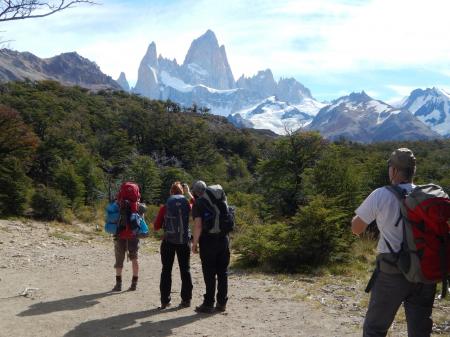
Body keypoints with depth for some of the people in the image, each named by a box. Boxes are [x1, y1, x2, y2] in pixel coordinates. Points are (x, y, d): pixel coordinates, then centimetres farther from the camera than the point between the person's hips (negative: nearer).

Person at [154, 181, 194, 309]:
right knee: (185, 270, 11)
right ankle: (186, 299, 13)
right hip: (184, 242, 1)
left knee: (166, 271, 7)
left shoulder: (165, 208, -5)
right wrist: (189, 194, 21)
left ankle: (165, 301, 7)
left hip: (168, 242, -1)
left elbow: (156, 227, -1)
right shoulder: (188, 206, -3)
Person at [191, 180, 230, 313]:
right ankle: (222, 303, 17)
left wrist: (195, 243, -6)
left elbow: (198, 225, -13)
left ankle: (208, 304, 7)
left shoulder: (198, 203, -7)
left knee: (209, 273, 2)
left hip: (208, 239, -5)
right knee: (223, 272, 11)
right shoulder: (220, 196, 7)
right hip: (223, 238, 5)